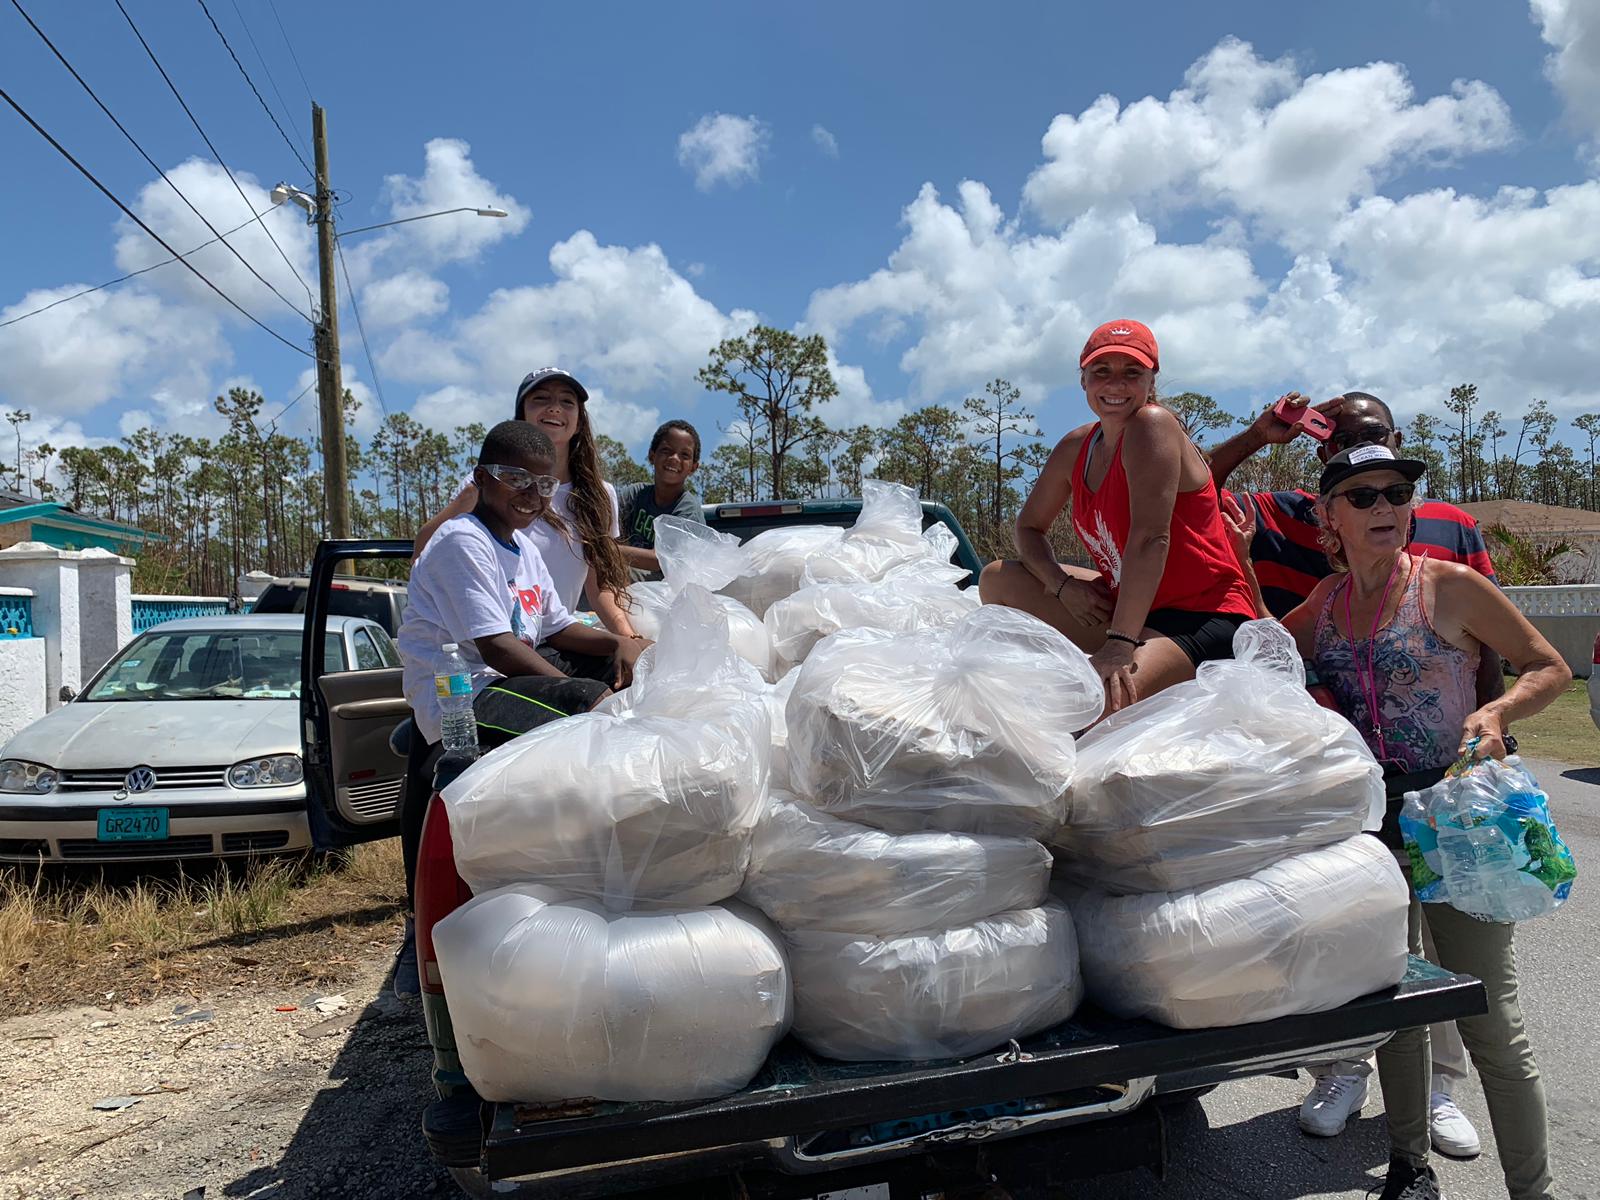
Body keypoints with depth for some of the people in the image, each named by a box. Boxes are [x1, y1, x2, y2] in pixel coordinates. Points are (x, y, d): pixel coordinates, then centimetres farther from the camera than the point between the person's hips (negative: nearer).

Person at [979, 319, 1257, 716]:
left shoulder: (1152, 425, -16)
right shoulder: (1076, 448, 6)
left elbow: (1150, 538, -27)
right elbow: (1029, 527, 14)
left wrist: (1121, 642, -34)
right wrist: (1062, 584, -7)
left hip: (1204, 622, -8)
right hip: (1126, 608, 8)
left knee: (1108, 696, -35)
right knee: (998, 578, 6)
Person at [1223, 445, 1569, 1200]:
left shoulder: (1450, 586, -6)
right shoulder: (1327, 600, 7)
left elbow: (1551, 668, 0)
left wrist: (1495, 713, -20)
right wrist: (1240, 562, 8)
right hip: (1369, 820, 5)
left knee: (1490, 1021, -1)